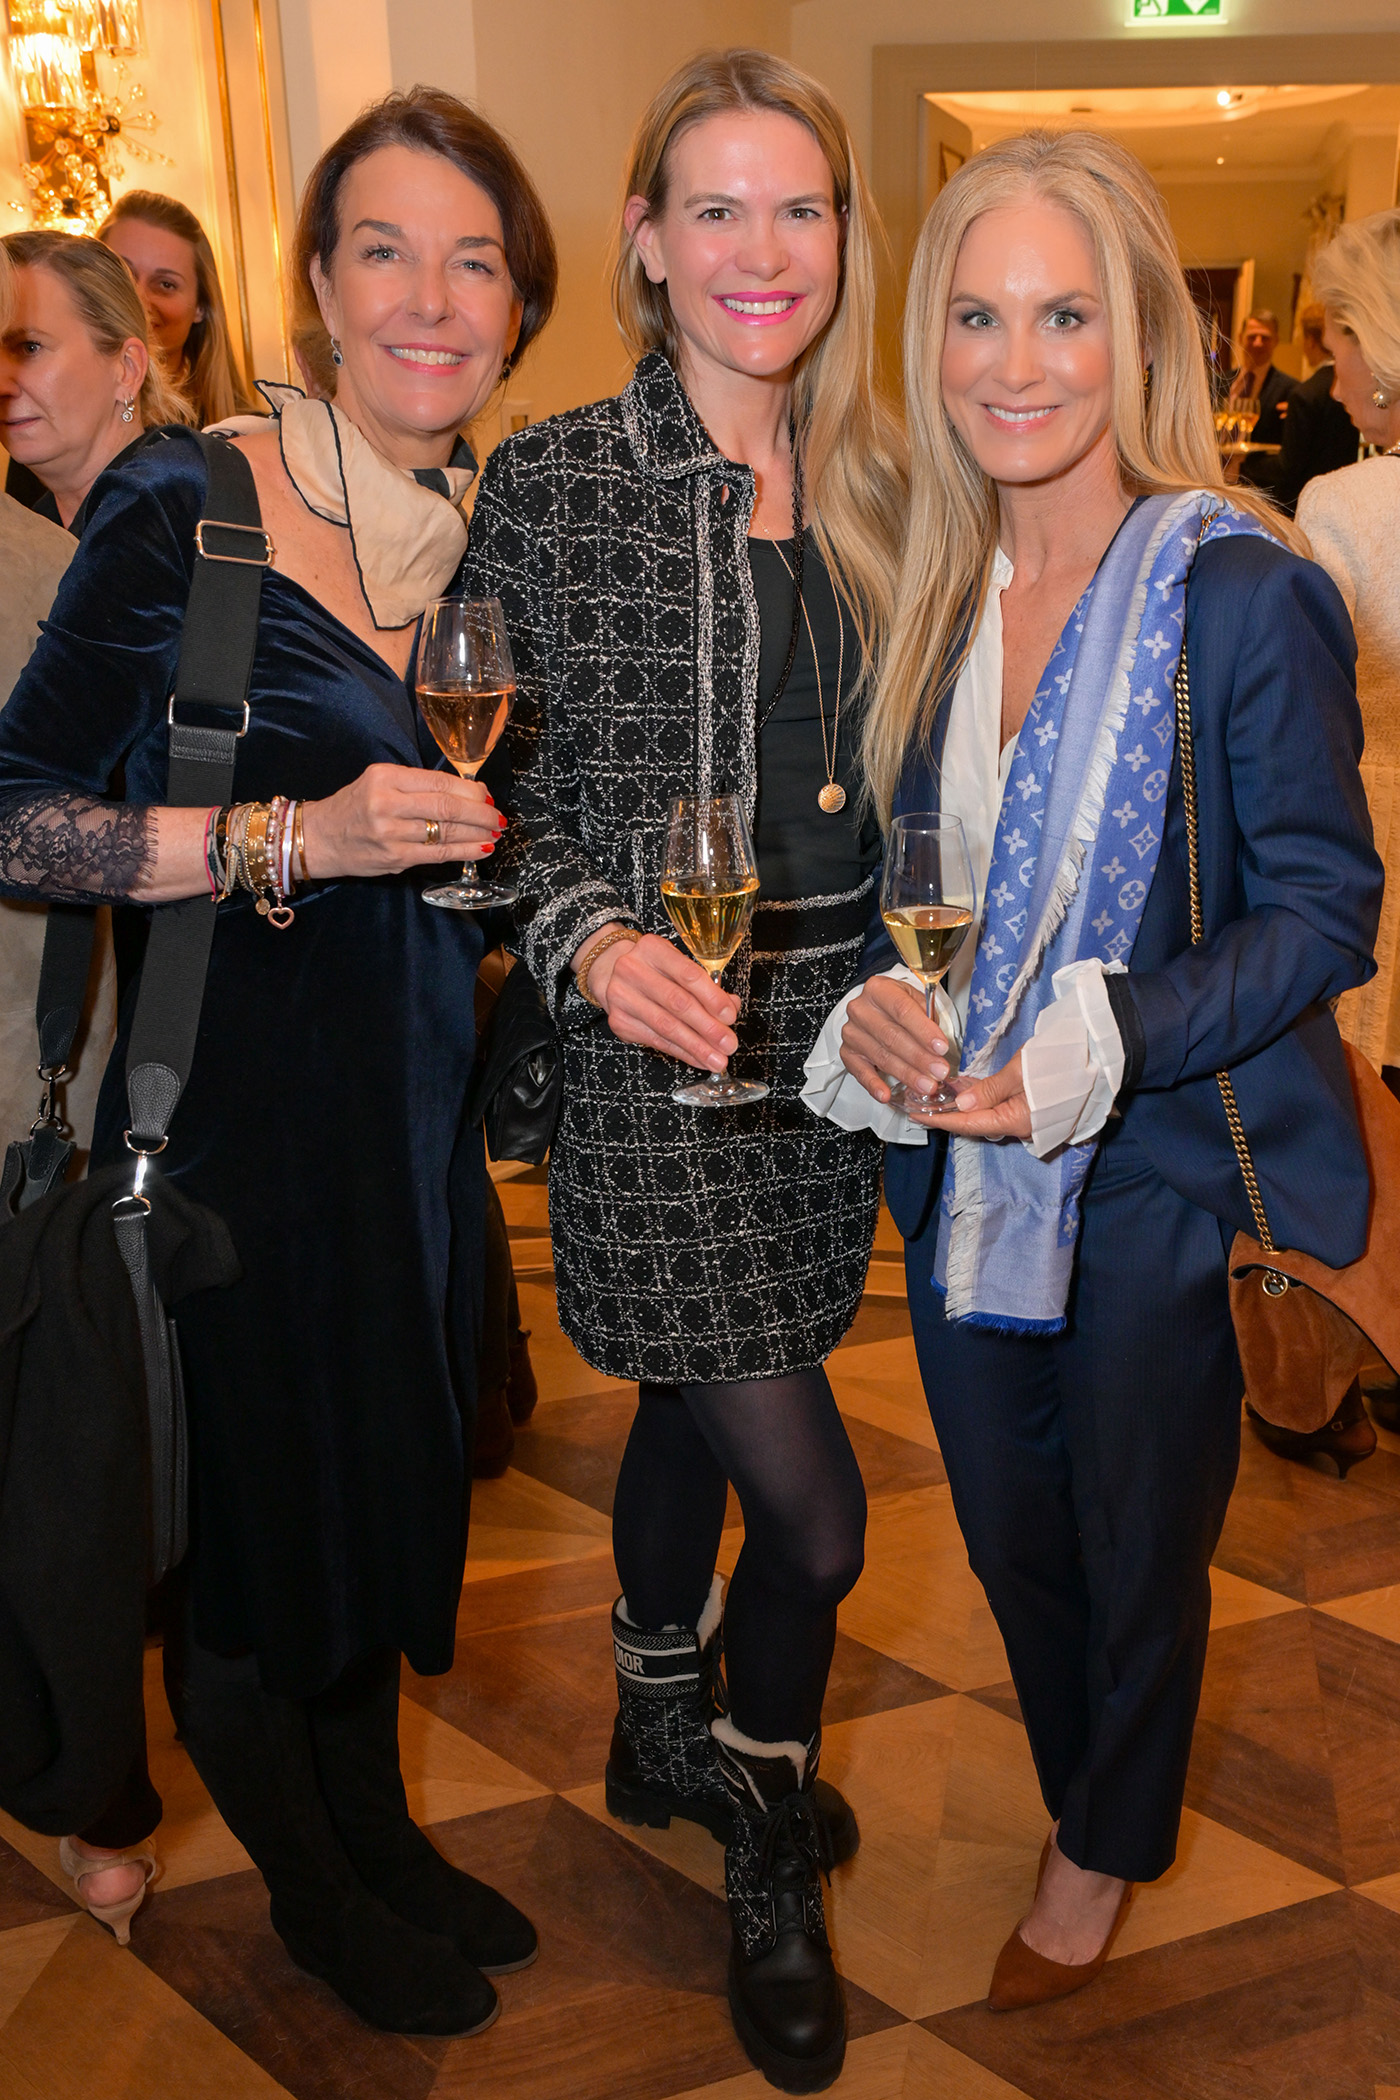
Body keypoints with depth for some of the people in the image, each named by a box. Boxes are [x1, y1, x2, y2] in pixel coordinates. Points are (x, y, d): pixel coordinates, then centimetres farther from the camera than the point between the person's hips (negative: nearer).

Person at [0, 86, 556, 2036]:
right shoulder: (184, 508, -14)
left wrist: (480, 836, -1)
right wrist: (297, 836, -24)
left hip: (419, 1095, 6)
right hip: (233, 1099, -6)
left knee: (387, 1477, 20)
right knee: (252, 1515, 11)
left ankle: (379, 1825, 45)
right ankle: (311, 1892, 38)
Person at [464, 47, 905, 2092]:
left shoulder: (866, 491, 7)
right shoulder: (548, 485, -8)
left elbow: (885, 783, 12)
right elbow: (515, 795, -6)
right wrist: (596, 944, -23)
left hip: (831, 1037, 5)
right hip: (662, 1050, -5)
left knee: (698, 1413, 22)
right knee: (812, 1506, -2)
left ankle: (666, 1733, 48)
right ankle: (770, 1871, 27)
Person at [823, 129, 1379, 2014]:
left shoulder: (1246, 597, -16)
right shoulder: (933, 596, 1)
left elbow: (1324, 909, -15)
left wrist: (1097, 1048, -26)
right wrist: (879, 997, -12)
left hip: (1155, 1183, -5)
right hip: (966, 1173, 5)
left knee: (1138, 1549, 17)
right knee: (1012, 1537, 22)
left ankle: (1109, 1850, 47)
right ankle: (1081, 1789, 52)